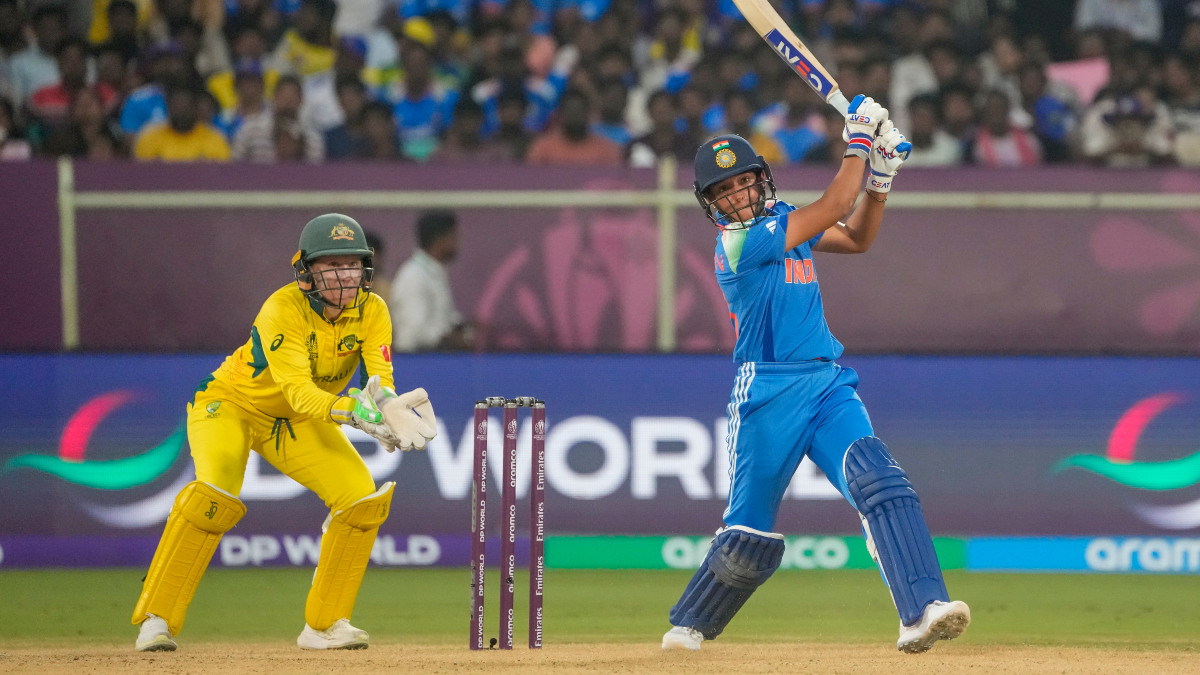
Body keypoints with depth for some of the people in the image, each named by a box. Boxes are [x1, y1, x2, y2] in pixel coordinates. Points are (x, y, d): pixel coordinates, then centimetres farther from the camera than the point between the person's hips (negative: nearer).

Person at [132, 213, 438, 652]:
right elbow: (299, 392, -41)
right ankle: (156, 621, -21)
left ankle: (324, 624, 2)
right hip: (230, 404, -6)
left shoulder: (371, 311, -16)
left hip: (298, 423, 6)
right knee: (214, 495, -30)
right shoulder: (283, 310, -32)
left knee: (364, 497, -11)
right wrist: (353, 411, -57)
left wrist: (386, 405, -49)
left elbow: (379, 380, -25)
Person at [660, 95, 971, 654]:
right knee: (750, 536, 2)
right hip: (768, 394, -6)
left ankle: (921, 613, -33)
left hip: (828, 388, 6)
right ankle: (688, 625, 28)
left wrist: (880, 178, 6)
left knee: (881, 483, -19)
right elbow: (831, 209, -15)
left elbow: (856, 238, 21)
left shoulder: (781, 221, 13)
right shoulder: (737, 241, -11)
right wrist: (858, 144, -9)